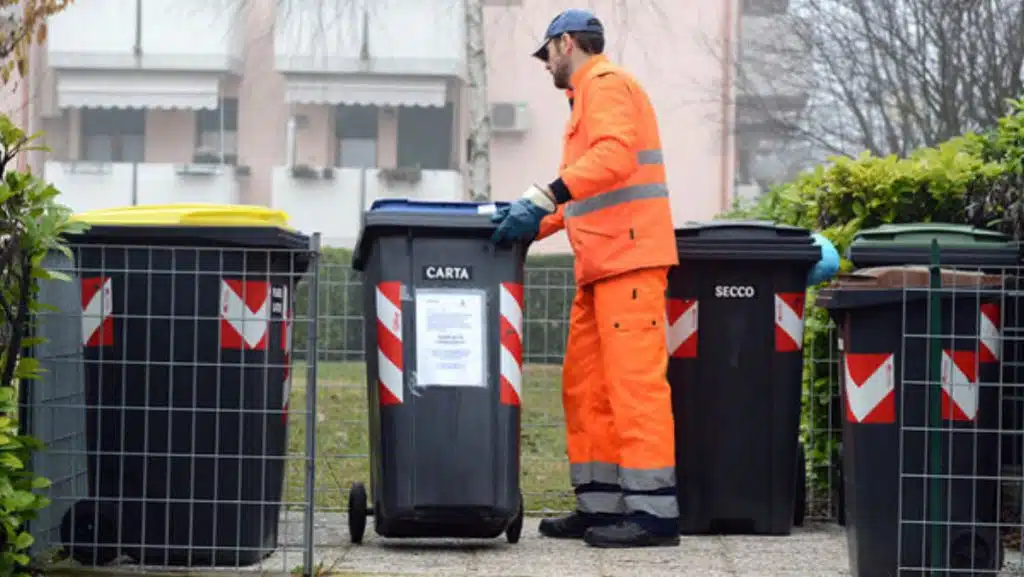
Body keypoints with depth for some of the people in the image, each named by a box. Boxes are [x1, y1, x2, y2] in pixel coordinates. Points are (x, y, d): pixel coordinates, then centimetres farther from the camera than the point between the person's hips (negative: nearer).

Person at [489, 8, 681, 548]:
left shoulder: (607, 83, -4)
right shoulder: (587, 98, 27)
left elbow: (614, 155, -22)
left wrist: (541, 199, -27)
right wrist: (532, 223, 18)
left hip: (628, 259, -10)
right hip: (601, 263, 10)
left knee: (634, 381, -12)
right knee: (584, 385, 9)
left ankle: (653, 511, -14)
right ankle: (600, 505, 12)